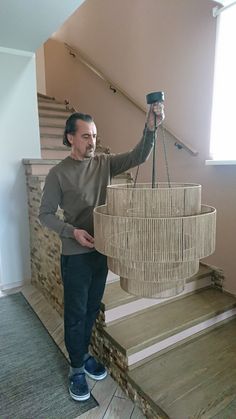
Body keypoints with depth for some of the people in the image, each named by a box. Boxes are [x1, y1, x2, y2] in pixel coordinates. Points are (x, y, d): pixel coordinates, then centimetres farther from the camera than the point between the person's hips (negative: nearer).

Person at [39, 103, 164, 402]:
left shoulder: (105, 163, 2)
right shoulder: (58, 173, -10)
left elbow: (138, 157, -7)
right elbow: (45, 214, -6)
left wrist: (150, 129, -23)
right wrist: (73, 231, -21)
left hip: (102, 250, 5)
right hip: (75, 255, -4)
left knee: (92, 309, 20)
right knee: (76, 313, 11)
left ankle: (83, 354, 44)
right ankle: (77, 367, 34)